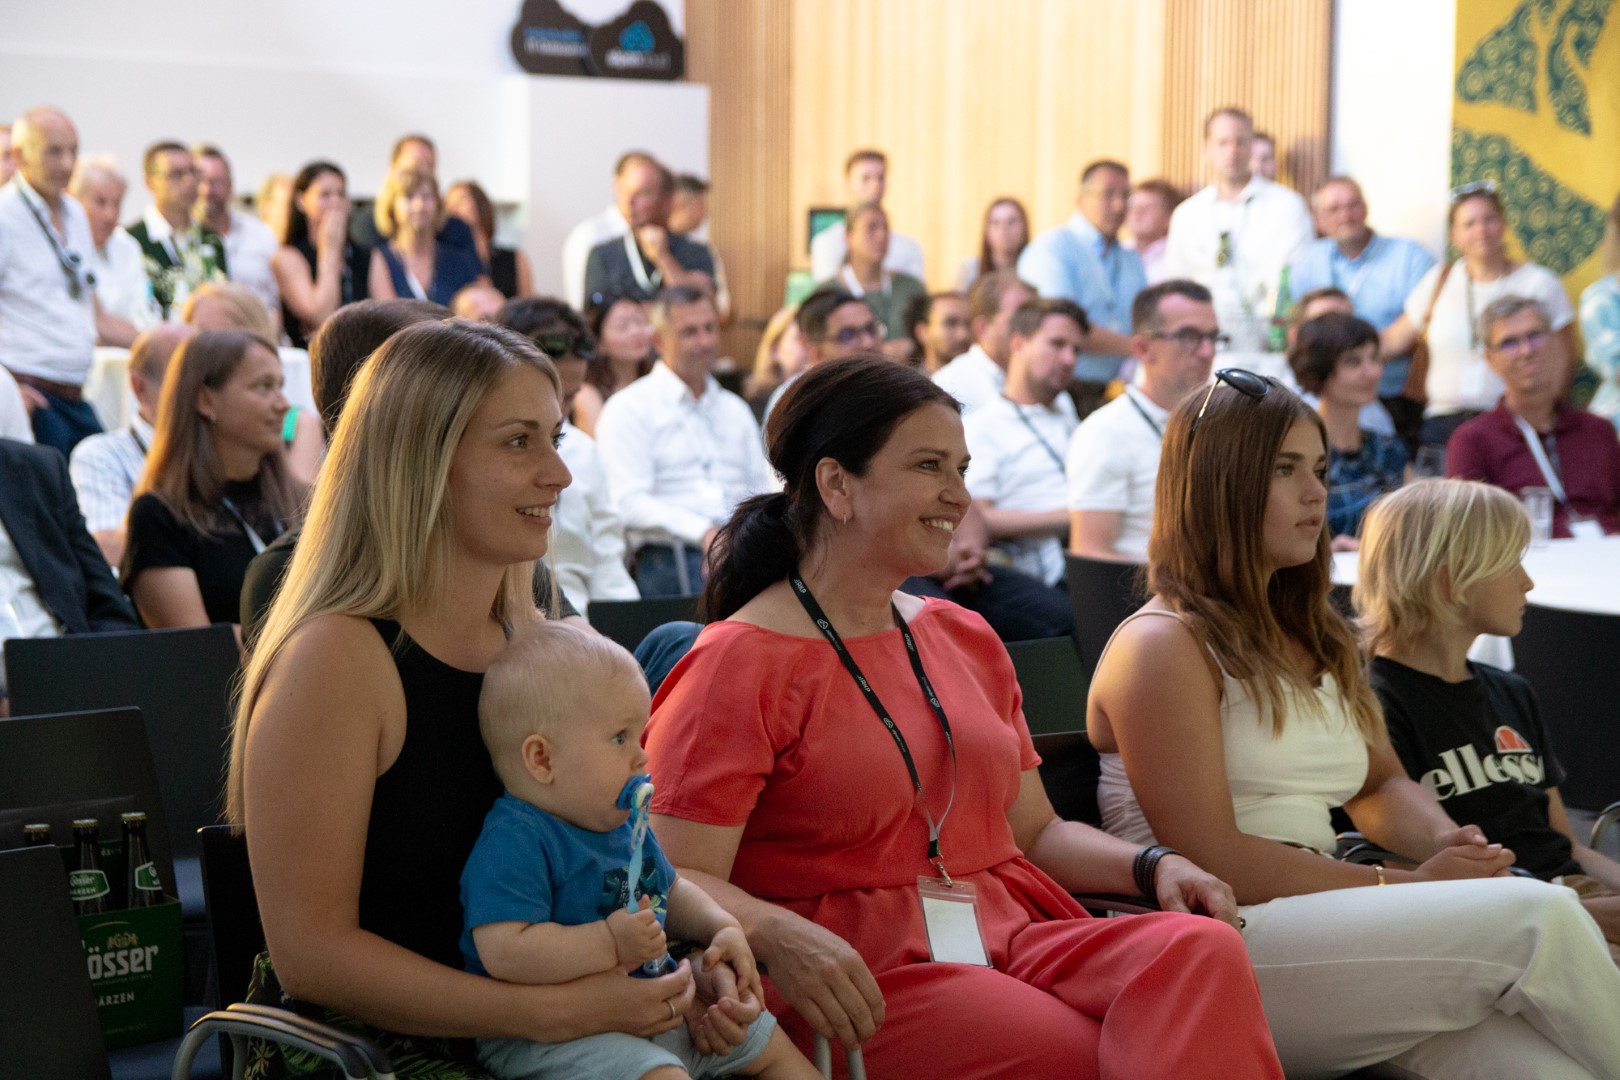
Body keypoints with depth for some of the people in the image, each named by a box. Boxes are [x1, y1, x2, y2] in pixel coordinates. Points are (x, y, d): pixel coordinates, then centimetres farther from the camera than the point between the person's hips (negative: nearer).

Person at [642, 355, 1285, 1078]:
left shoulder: (965, 640, 21)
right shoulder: (739, 664, -3)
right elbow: (677, 878, -11)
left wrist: (1155, 866, 7)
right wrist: (779, 938, -31)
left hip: (1013, 933, 7)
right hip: (857, 976, -7)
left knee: (1202, 948, -24)